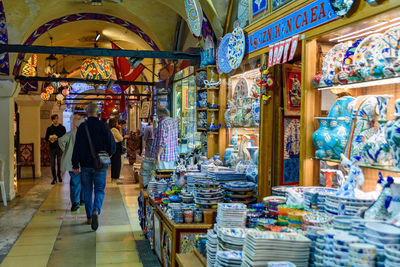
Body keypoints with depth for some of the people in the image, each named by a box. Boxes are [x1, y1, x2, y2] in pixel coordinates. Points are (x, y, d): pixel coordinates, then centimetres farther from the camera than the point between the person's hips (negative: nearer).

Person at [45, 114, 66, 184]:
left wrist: (58, 139, -14)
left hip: (60, 147, -1)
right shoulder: (49, 128, 10)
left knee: (59, 163, 4)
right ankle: (54, 178, 3)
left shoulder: (62, 128, 5)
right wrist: (49, 139, -11)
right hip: (52, 148, 1)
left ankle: (59, 176, 23)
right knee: (52, 164, -2)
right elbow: (46, 138, 11)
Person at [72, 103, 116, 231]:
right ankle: (96, 211, -20)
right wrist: (106, 155, 14)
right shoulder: (103, 126, -6)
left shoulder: (82, 127, -3)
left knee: (87, 191, 13)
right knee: (99, 190, 5)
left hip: (85, 164, 1)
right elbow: (112, 146, -6)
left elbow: (77, 147, -4)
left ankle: (89, 217, 20)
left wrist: (75, 165, -1)